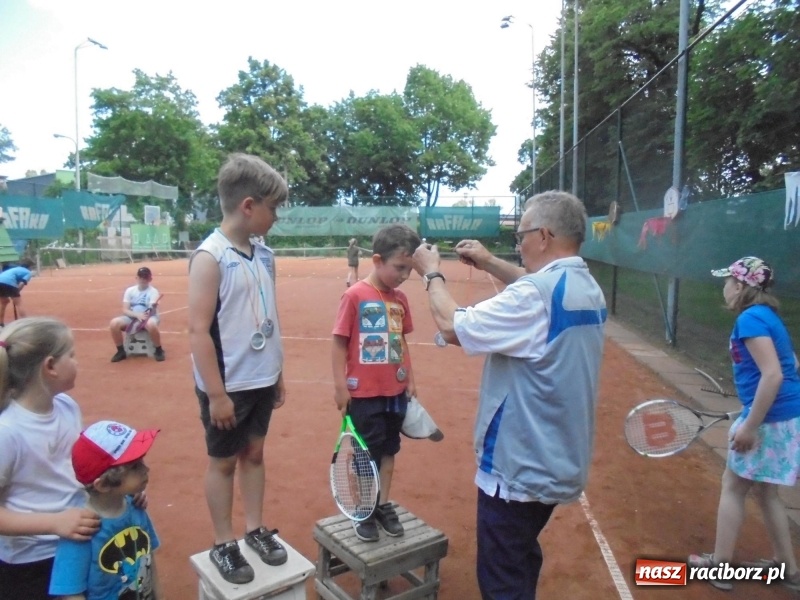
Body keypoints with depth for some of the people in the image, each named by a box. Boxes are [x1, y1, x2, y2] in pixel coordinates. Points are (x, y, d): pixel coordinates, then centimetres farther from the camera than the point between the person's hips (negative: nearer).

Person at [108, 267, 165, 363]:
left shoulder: (153, 291, -5)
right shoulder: (130, 290, 4)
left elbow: (152, 311, -17)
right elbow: (125, 310, -4)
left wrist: (153, 307, -42)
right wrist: (137, 315, -23)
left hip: (148, 317, -3)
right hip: (132, 317, 4)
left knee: (151, 324, -40)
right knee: (114, 323, -24)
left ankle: (159, 350, -15)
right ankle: (121, 351, -4)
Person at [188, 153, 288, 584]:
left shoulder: (263, 255, 4)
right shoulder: (210, 257, -17)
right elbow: (199, 330, -19)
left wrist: (278, 374, 13)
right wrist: (216, 393, -18)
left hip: (261, 381, 6)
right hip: (228, 386, -6)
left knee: (254, 454, 18)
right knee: (223, 461, 10)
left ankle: (255, 530, 34)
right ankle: (223, 545, 27)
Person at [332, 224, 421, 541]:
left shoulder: (400, 299, 3)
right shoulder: (355, 295, -14)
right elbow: (339, 342, -11)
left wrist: (410, 381, 14)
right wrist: (340, 385, -12)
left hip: (396, 391, 5)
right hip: (364, 393, -5)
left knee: (388, 450, 16)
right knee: (366, 453, 9)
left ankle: (383, 505, 33)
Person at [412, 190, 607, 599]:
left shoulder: (534, 295, -25)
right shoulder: (586, 288, 3)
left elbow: (452, 327, -22)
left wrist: (432, 275, -6)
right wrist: (490, 263, 16)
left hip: (519, 466, -9)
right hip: (557, 459, 9)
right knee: (521, 563, 28)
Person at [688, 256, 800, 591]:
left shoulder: (750, 318, -16)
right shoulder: (768, 316, 12)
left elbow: (773, 375, -24)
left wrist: (750, 425, -22)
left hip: (769, 418, -9)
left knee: (733, 487, 6)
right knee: (764, 492, 20)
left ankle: (719, 565, 17)